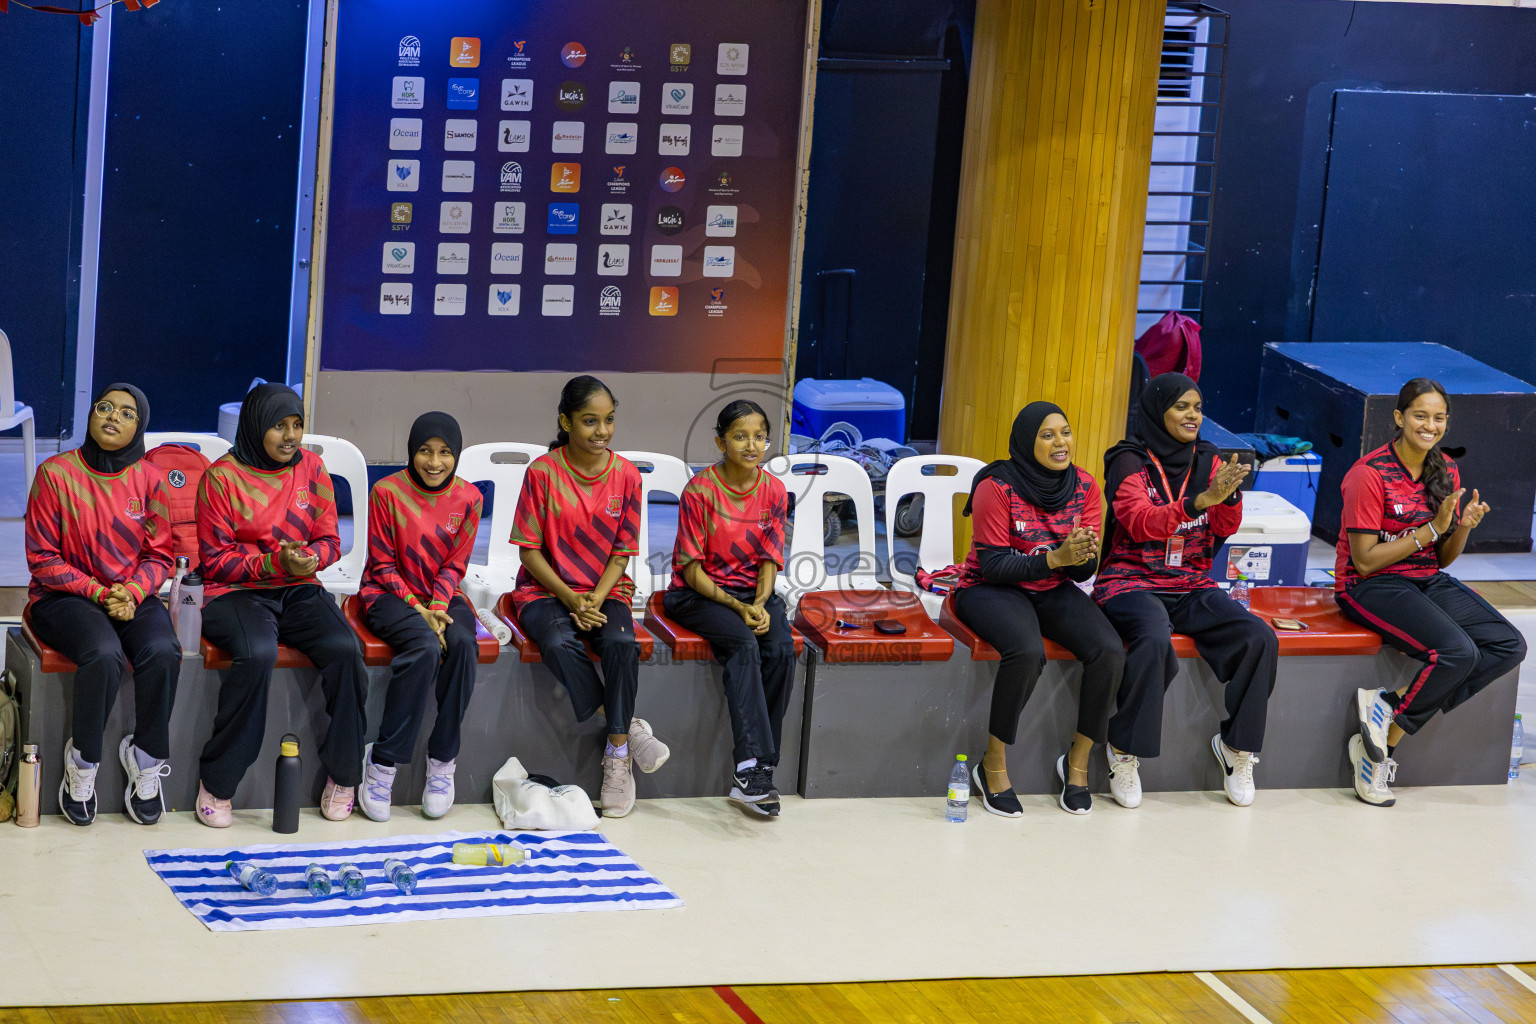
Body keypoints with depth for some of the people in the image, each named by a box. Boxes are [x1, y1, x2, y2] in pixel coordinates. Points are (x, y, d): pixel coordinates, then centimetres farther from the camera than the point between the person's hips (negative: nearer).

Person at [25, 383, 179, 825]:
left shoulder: (148, 479, 4)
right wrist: (98, 593, -13)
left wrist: (133, 591, -12)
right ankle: (82, 763, -15)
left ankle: (146, 758, -12)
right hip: (64, 597, -3)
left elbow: (159, 556, 9)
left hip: (131, 596, 3)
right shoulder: (56, 474, -5)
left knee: (162, 652, -29)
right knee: (104, 655, -34)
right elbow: (42, 559, -3)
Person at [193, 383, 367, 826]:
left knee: (346, 649, -25)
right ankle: (216, 783, -23)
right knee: (257, 654, -35)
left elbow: (329, 541, 11)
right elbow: (216, 558, -5)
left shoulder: (311, 469, 8)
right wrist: (275, 562, -19)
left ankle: (343, 776, -10)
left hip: (299, 590, 4)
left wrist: (309, 557, -13)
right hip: (236, 592, -4)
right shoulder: (222, 477, -5)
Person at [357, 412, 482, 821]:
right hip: (391, 594, -3)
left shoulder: (468, 497, 0)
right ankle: (383, 761, -27)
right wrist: (417, 609, -17)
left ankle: (442, 761, -22)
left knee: (462, 643, -31)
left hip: (441, 597, 3)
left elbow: (453, 566, 3)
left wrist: (438, 607, -15)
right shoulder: (387, 491, -9)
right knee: (424, 646, -34)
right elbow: (383, 565, -5)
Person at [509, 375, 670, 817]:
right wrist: (569, 598, -15)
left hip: (605, 590, 2)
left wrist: (596, 600, -13)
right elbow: (529, 550, -5)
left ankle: (617, 755, -20)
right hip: (546, 590, -2)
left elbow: (623, 552, 3)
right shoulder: (543, 472, -7)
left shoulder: (625, 475, 0)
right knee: (559, 644, -34)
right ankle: (629, 728, -21)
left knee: (622, 642, -31)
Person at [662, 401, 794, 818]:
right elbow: (692, 569, -10)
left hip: (752, 591, 4)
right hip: (698, 594, -4)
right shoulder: (700, 490, -11)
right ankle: (750, 765, -43)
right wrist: (736, 607, -21)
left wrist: (760, 604, -16)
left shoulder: (774, 492, 2)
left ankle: (756, 771, -24)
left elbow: (769, 561, 4)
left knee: (782, 649, -27)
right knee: (744, 643, -34)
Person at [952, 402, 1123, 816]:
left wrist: (1083, 556, -24)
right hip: (990, 589, -5)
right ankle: (993, 766, -18)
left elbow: (1086, 571, 1)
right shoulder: (997, 487, -15)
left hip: (1054, 590, 5)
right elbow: (993, 564, -17)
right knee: (1028, 652, -36)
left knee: (1110, 652, -22)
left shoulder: (1084, 488, -1)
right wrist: (1055, 557, -28)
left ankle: (1078, 762, -4)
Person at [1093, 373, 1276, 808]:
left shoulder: (1206, 461, 11)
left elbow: (1226, 528, 0)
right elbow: (1142, 524, -20)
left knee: (1260, 637, -20)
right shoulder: (1129, 461, -5)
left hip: (1191, 587, 5)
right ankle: (1125, 751, -18)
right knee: (1154, 640, -37)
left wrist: (1231, 495, -23)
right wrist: (1201, 500, -33)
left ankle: (1236, 744, -2)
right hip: (1132, 582, -5)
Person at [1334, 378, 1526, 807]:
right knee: (1457, 651, -30)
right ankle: (1381, 747, -13)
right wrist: (1432, 529, -18)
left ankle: (1391, 706, -14)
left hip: (1428, 580, 8)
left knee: (1509, 646, -14)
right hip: (1372, 586, -8)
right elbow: (1365, 560, -17)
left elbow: (1443, 559, 13)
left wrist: (1463, 528, -9)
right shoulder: (1370, 474, -14)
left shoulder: (1446, 472, 7)